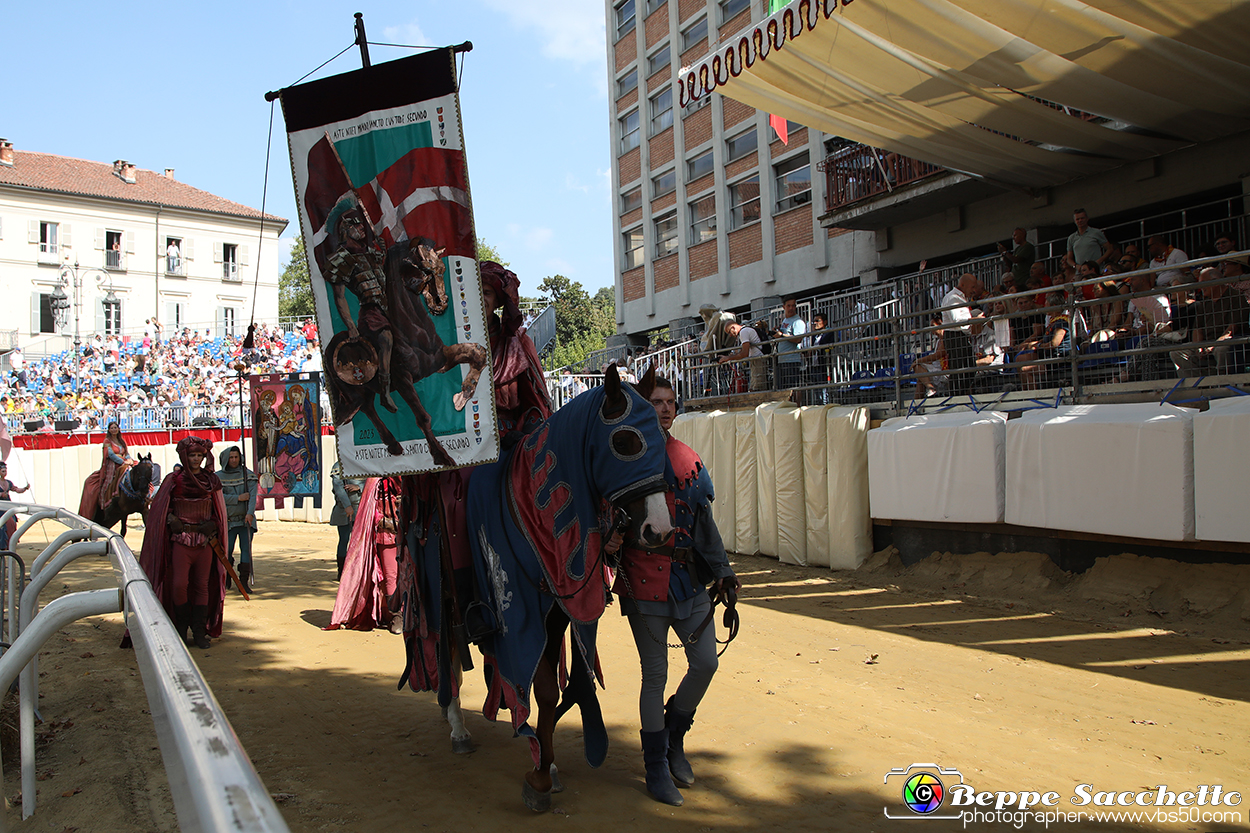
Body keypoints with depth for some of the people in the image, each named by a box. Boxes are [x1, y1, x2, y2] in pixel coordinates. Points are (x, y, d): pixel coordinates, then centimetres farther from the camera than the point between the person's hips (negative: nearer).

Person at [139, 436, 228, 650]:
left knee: (202, 586, 2)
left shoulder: (211, 480, 7)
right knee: (179, 585, -11)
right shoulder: (174, 480, 0)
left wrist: (212, 526, -2)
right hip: (181, 540, -2)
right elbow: (160, 508, 8)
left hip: (206, 541, 2)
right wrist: (172, 520, -9)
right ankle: (182, 626, 12)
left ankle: (200, 632, 9)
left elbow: (219, 512, 14)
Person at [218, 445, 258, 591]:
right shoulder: (218, 477, 5)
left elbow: (252, 494, -7)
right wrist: (238, 498, -14)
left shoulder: (247, 474, 4)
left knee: (246, 549, -5)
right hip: (228, 520, 0)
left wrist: (250, 513, -20)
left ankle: (244, 581, 0)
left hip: (246, 520, 0)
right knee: (226, 551, 1)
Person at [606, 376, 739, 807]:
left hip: (690, 579, 5)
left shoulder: (690, 460, 10)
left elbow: (704, 522, 14)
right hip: (644, 580, -4)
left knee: (706, 662, 4)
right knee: (655, 673, 4)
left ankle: (674, 737, 30)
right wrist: (608, 539, -25)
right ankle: (656, 765, 21)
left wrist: (722, 570, 6)